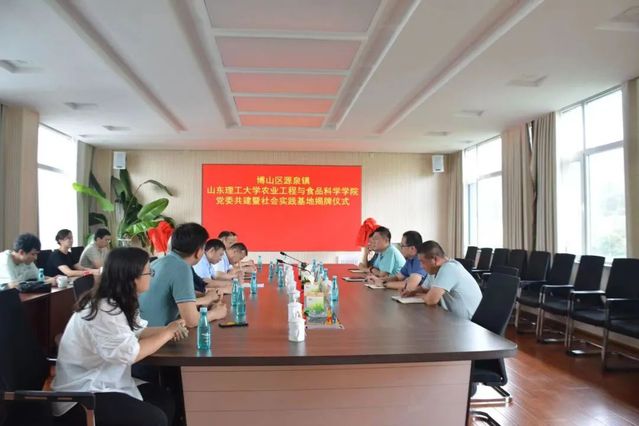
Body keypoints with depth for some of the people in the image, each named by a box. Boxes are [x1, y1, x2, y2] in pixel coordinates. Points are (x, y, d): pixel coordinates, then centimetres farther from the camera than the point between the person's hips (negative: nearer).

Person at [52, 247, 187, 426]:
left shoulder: (115, 302, 6)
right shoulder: (102, 311, -25)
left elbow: (135, 332, 8)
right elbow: (130, 353, -27)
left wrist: (166, 330, -9)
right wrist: (167, 333, -16)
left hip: (99, 384, 10)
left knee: (164, 399, 3)